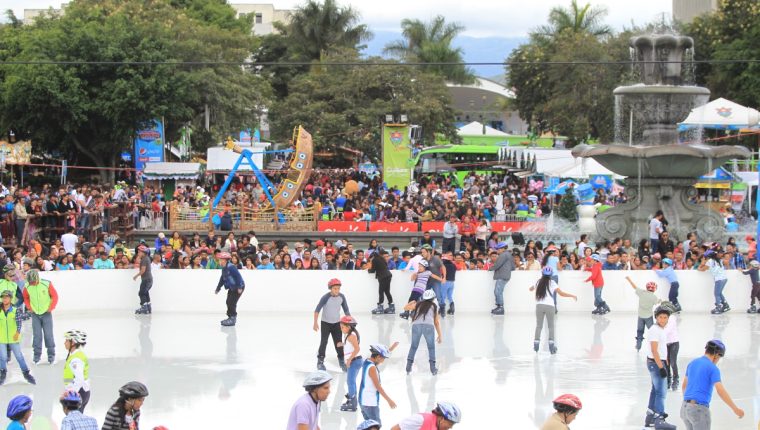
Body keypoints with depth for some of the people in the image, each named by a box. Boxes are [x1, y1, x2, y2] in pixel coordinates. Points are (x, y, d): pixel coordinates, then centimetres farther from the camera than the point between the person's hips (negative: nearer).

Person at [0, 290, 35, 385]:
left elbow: (19, 322, -12)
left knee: (19, 356, 4)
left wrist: (18, 332, -25)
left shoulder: (15, 311, -5)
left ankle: (26, 374, 14)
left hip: (13, 338, -1)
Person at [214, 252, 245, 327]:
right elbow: (222, 279, 19)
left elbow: (238, 276, -25)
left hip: (238, 287, -10)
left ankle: (233, 318, -7)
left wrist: (239, 287, -26)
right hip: (232, 288, 10)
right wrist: (218, 288, 22)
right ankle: (230, 317, 21)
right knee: (228, 302, 11)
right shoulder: (224, 268, 8)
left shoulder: (231, 267, -23)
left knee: (232, 302, -12)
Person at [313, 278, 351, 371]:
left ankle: (342, 361, 16)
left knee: (338, 342, 5)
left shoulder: (341, 297, -10)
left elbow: (346, 310, 1)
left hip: (337, 323, 3)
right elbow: (317, 310, -19)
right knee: (324, 342, -3)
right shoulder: (326, 297, -23)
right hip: (325, 323, -3)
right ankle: (320, 361, 10)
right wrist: (315, 323, -24)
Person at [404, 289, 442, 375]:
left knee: (413, 346, 19)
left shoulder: (418, 304, 26)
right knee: (431, 347, 16)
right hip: (428, 326, -1)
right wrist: (440, 335, 30)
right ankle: (433, 368, 8)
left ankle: (408, 367, 13)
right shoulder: (434, 306, 24)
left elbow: (405, 308, 37)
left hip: (416, 325, 1)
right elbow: (436, 322, 24)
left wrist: (411, 303, 57)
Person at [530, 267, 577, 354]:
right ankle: (551, 345, -3)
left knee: (539, 326, 12)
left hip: (539, 305, 2)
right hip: (549, 306, -2)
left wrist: (532, 288, 56)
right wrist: (572, 296, 5)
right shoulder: (551, 283, 1)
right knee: (551, 326, 6)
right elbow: (561, 293, -6)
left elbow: (531, 289, 32)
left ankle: (536, 344, 7)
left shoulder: (539, 282, 11)